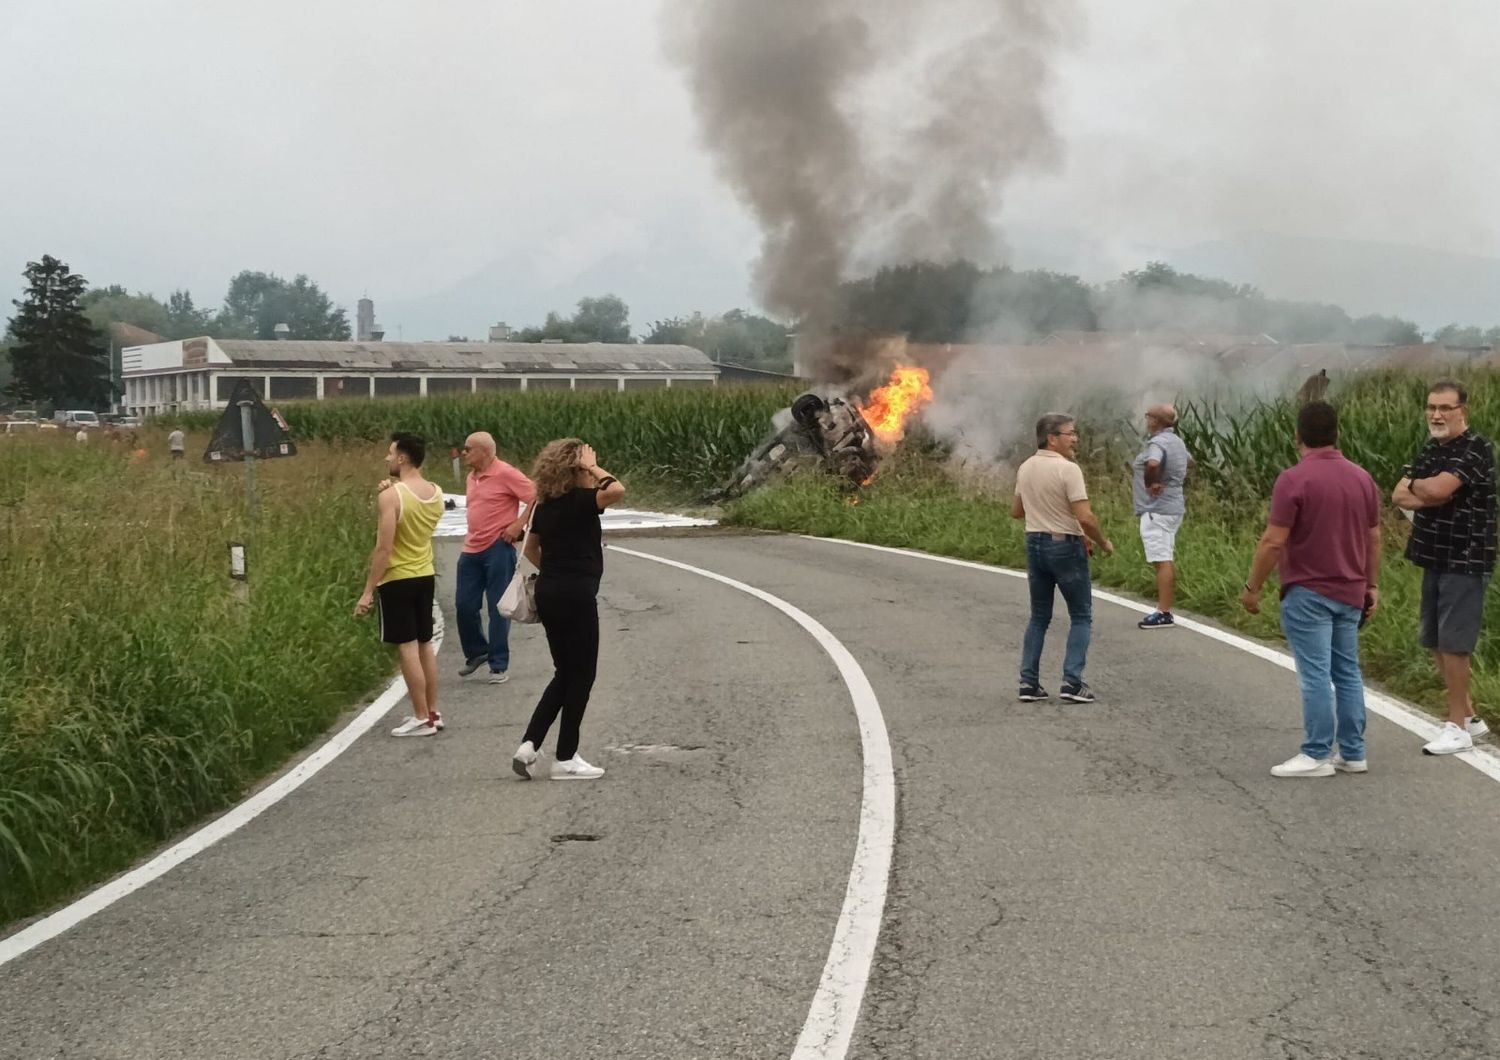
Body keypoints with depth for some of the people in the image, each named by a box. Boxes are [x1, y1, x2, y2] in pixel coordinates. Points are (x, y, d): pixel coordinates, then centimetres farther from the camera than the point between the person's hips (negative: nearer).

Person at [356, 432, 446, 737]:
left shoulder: (391, 496, -18)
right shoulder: (436, 493, 4)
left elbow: (384, 548, -21)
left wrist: (368, 591, -16)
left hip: (397, 580, -7)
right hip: (426, 576, 7)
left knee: (407, 647, -3)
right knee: (425, 644, 15)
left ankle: (422, 719, -1)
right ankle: (433, 713, 20)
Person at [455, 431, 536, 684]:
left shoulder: (506, 474, -12)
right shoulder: (472, 478, 12)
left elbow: (537, 498, -16)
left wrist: (518, 525, -17)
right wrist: (473, 535, 16)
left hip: (497, 549, -7)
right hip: (471, 550, 7)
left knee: (498, 608, 0)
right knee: (464, 604, 8)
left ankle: (499, 666, 8)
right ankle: (476, 653, 28)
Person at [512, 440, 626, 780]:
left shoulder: (546, 504, 11)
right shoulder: (579, 500, -12)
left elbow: (531, 548, 21)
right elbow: (616, 489, -31)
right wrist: (593, 467, -15)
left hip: (548, 591, 8)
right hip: (576, 595, -8)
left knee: (565, 673, 17)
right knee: (582, 674, 4)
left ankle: (529, 745, 9)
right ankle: (565, 759, 8)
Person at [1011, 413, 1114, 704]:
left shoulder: (1025, 468, 6)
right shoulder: (1068, 470, -17)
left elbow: (1016, 511, 16)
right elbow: (1085, 517, -21)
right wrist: (1104, 543, -5)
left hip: (1034, 543, 7)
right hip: (1066, 547, -7)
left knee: (1039, 617, 14)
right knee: (1081, 617, 4)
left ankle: (1029, 682, 9)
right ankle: (1072, 681, -5)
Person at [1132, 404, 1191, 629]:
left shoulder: (1158, 443, -18)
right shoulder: (1177, 442, 15)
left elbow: (1153, 463, -39)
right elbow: (1182, 471, 31)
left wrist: (1150, 483, -23)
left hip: (1157, 509, -11)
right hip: (1174, 506, 11)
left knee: (1162, 561, -10)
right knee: (1167, 560, 15)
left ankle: (1164, 614, -11)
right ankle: (1165, 608, 22)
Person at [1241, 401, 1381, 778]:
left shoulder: (1294, 479, -14)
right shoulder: (1362, 478, 7)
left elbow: (1274, 541, -16)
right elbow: (1374, 538, 12)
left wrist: (1252, 587, -8)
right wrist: (1372, 585, 20)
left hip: (1308, 594, -7)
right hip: (1349, 593, 7)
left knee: (1315, 676, -4)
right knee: (1347, 673, 12)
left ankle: (1317, 755, -1)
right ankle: (1353, 753, 17)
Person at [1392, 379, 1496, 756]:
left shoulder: (1476, 449, -14)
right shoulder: (1432, 450, 13)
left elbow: (1436, 489, -27)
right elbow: (1399, 496, 5)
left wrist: (1415, 486, -4)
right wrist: (1431, 496, -13)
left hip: (1465, 561, -9)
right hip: (1435, 558, 9)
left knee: (1452, 643, -7)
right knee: (1435, 642, 13)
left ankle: (1458, 727, 2)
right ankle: (1469, 715, 26)